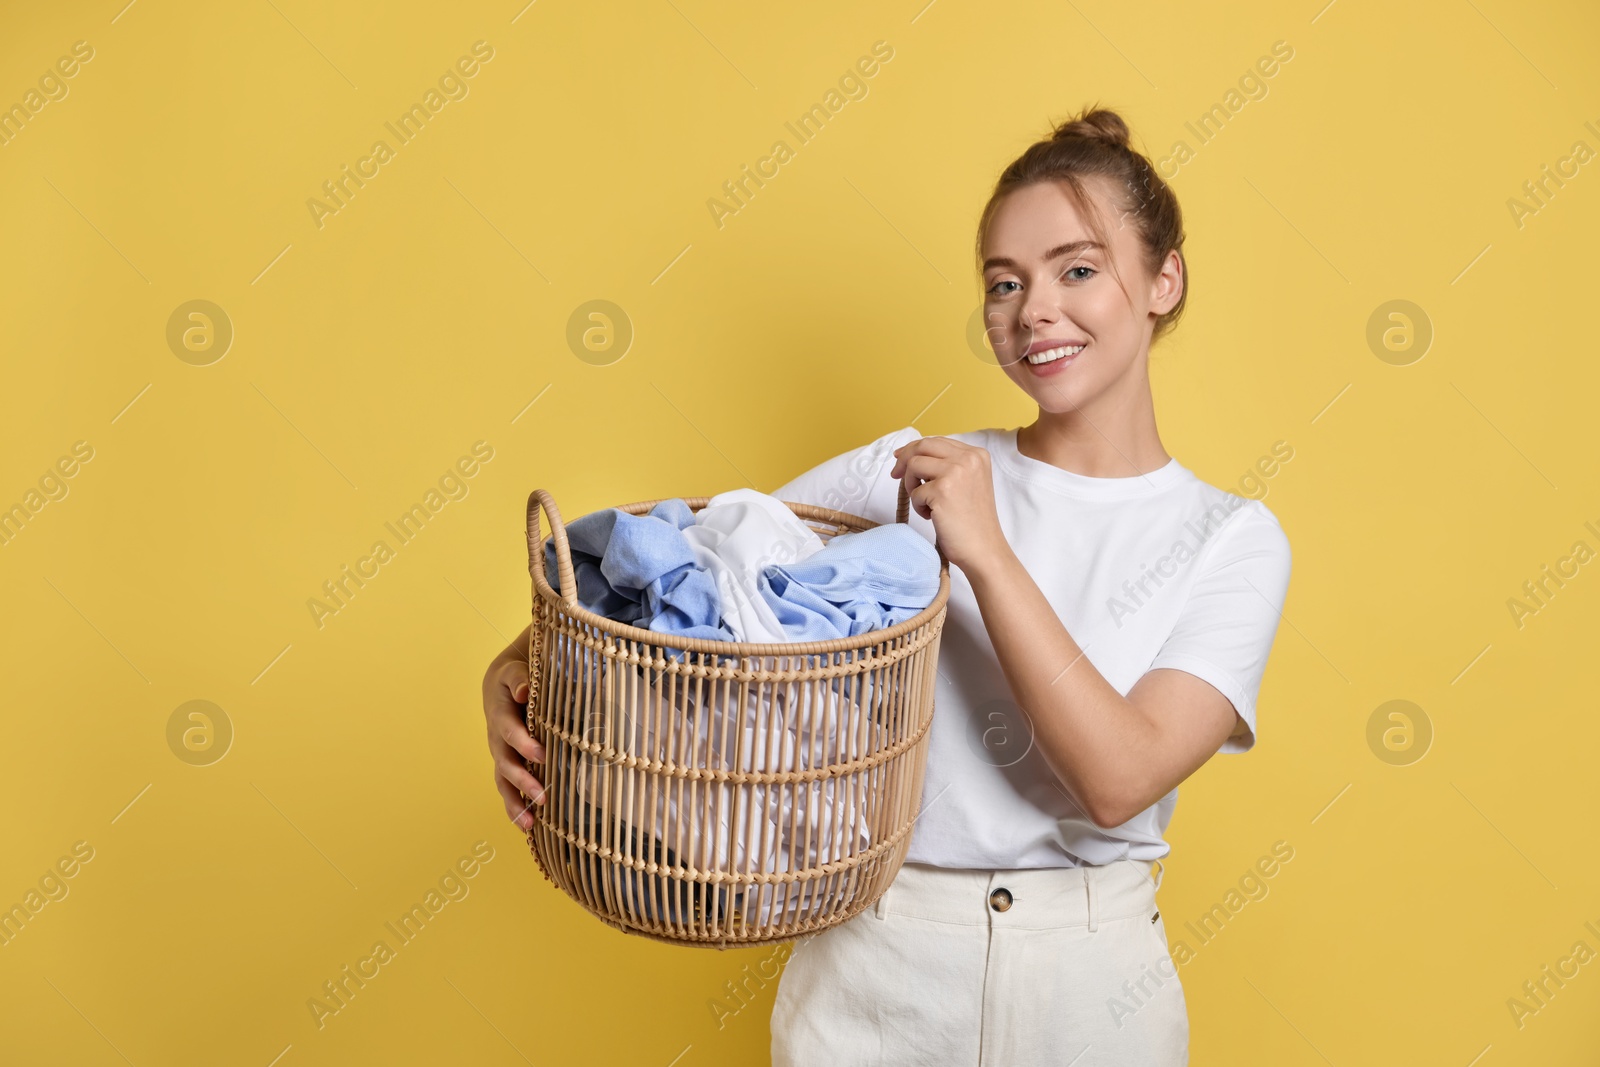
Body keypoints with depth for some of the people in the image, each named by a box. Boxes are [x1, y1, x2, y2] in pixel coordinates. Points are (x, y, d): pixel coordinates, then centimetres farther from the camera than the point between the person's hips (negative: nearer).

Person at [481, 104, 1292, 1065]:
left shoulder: (1235, 541, -4)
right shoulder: (905, 476, -2)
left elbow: (1119, 780, -16)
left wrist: (984, 553, -20)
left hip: (1087, 987, 0)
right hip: (871, 966, 1)